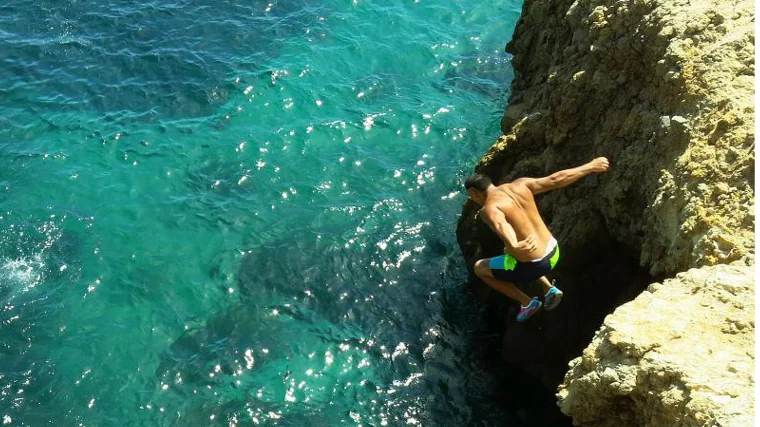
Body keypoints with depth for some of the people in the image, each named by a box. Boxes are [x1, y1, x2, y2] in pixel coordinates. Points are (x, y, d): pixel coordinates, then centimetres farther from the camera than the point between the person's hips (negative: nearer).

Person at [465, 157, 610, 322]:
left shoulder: (489, 209, -17)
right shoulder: (519, 185, 2)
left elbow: (501, 226, -39)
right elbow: (555, 179, 1)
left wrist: (514, 246, -59)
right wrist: (590, 167, 11)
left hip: (533, 265, -7)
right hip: (553, 253, 7)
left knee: (479, 268, 18)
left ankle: (527, 302, 16)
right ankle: (549, 289, 23)